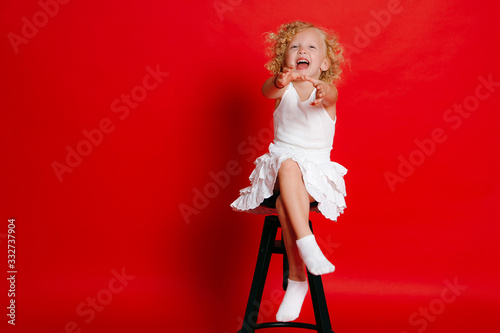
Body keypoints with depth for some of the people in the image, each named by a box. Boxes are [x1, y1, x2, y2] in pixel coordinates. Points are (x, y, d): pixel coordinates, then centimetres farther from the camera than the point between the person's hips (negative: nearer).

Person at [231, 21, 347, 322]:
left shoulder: (327, 90, 0)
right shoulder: (283, 87, 3)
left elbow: (330, 94, -27)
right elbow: (267, 91, -22)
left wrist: (321, 92, -52)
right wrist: (279, 82, -46)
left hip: (316, 171, -1)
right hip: (281, 164, 1)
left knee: (286, 199, -29)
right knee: (288, 165, -34)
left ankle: (296, 278, -20)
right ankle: (306, 243, -37)